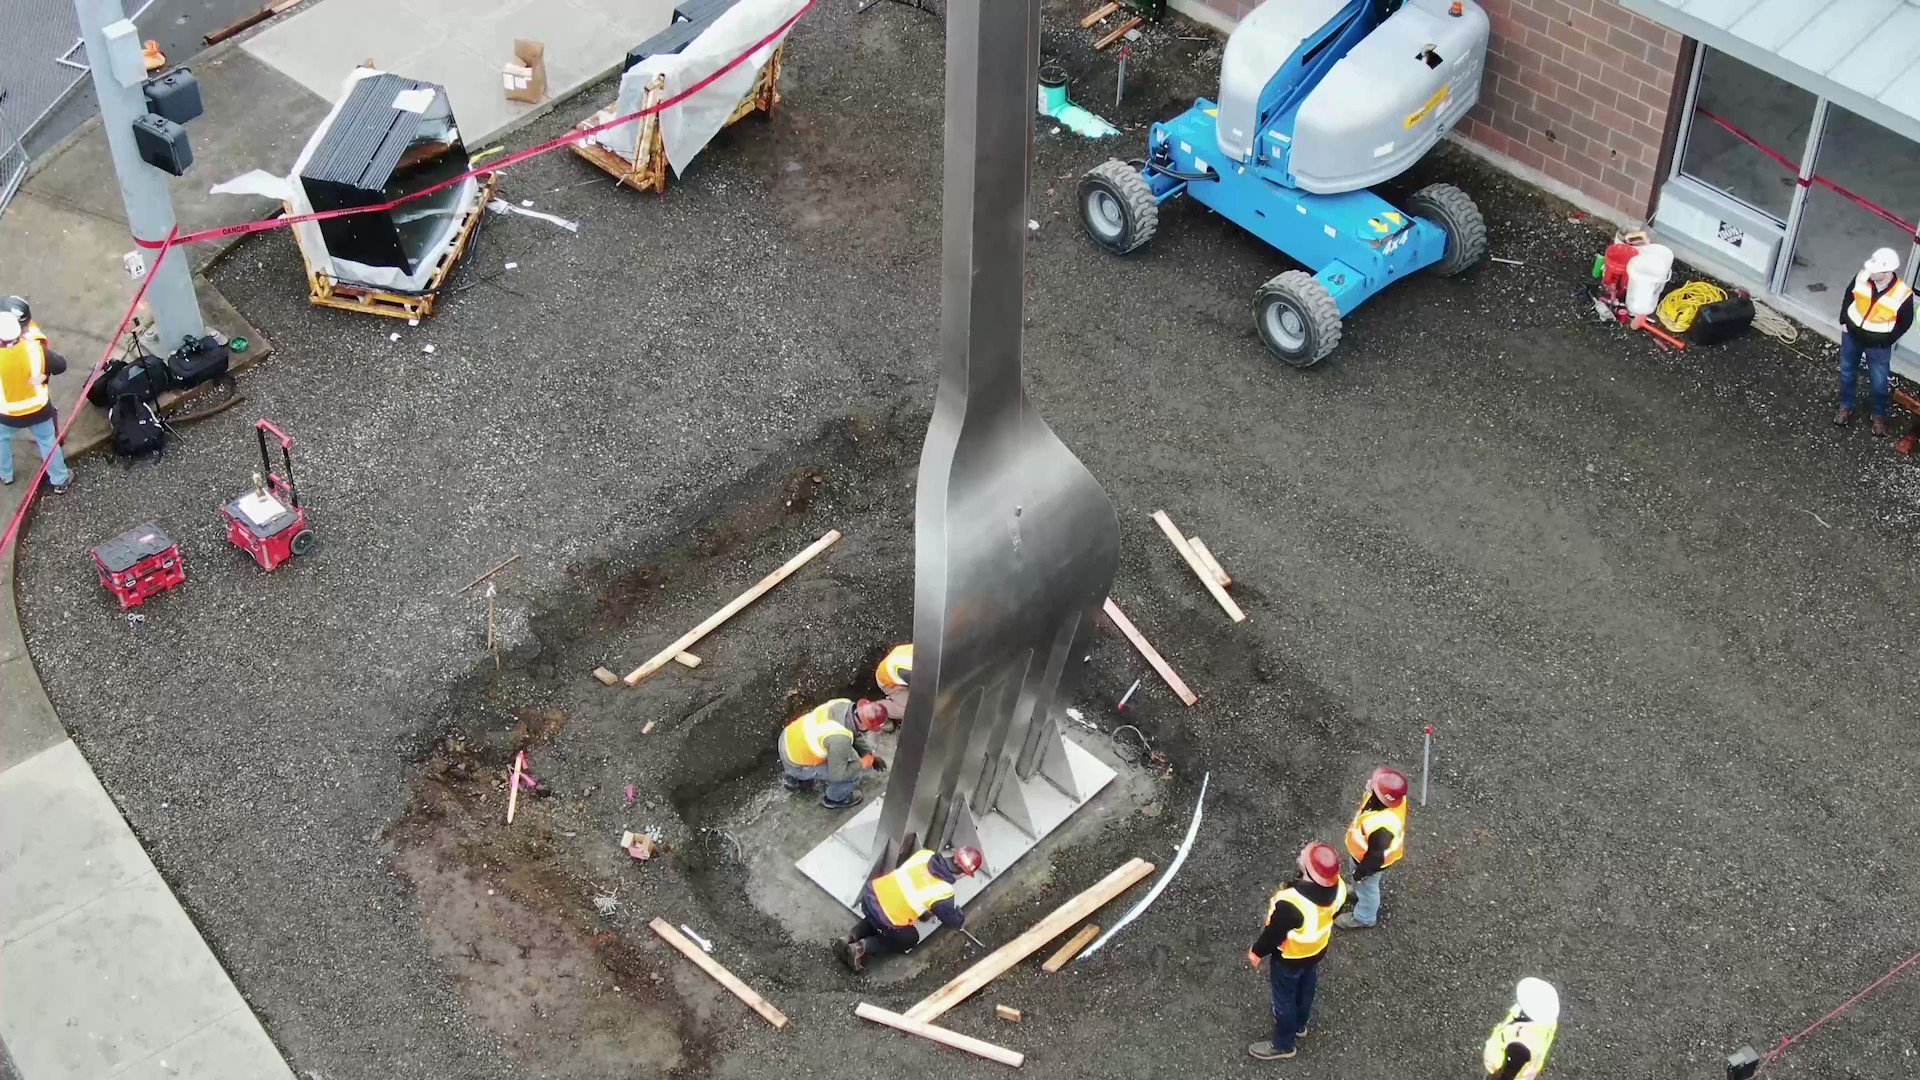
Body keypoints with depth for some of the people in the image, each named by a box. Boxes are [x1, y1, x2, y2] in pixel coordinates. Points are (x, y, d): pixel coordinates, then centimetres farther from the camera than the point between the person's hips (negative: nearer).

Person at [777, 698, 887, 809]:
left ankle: (796, 779, 33)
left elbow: (854, 734, 7)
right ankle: (834, 799, 23)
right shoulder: (840, 739, -37)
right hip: (795, 764, -7)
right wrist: (862, 764, -9)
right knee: (853, 775, -6)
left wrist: (870, 756, 7)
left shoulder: (844, 704, -15)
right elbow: (837, 774, -22)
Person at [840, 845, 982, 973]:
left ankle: (854, 937, 16)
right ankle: (864, 947, 6)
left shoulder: (924, 854, -2)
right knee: (910, 938, 23)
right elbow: (954, 920, 3)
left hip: (870, 895, 6)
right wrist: (962, 919, 27)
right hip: (886, 921, -6)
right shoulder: (943, 894, -16)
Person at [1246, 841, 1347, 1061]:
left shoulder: (1291, 904, -46)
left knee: (1284, 998, 20)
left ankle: (1283, 1044, 43)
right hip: (1318, 949, 6)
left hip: (1290, 958, -6)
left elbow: (1274, 934, -28)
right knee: (1306, 987, 32)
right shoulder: (1337, 886, -26)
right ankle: (1298, 1024, 60)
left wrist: (1256, 952, -8)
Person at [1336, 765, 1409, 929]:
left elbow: (1376, 855, -31)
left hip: (1371, 858, -6)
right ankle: (1359, 892, 69)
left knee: (1366, 886, 25)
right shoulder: (1389, 796, -29)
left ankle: (1364, 918, 55)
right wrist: (1355, 822, 16)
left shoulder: (1382, 826, -50)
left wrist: (1362, 871, -12)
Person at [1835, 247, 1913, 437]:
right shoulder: (1863, 277, -20)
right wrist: (1844, 321, 0)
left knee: (1879, 382, 12)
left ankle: (1879, 416, 37)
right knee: (1847, 373, 20)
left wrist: (1887, 340, -9)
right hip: (1851, 335, 3)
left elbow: (1905, 322, -10)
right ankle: (1845, 407, 43)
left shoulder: (1902, 294, -28)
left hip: (1878, 345, -3)